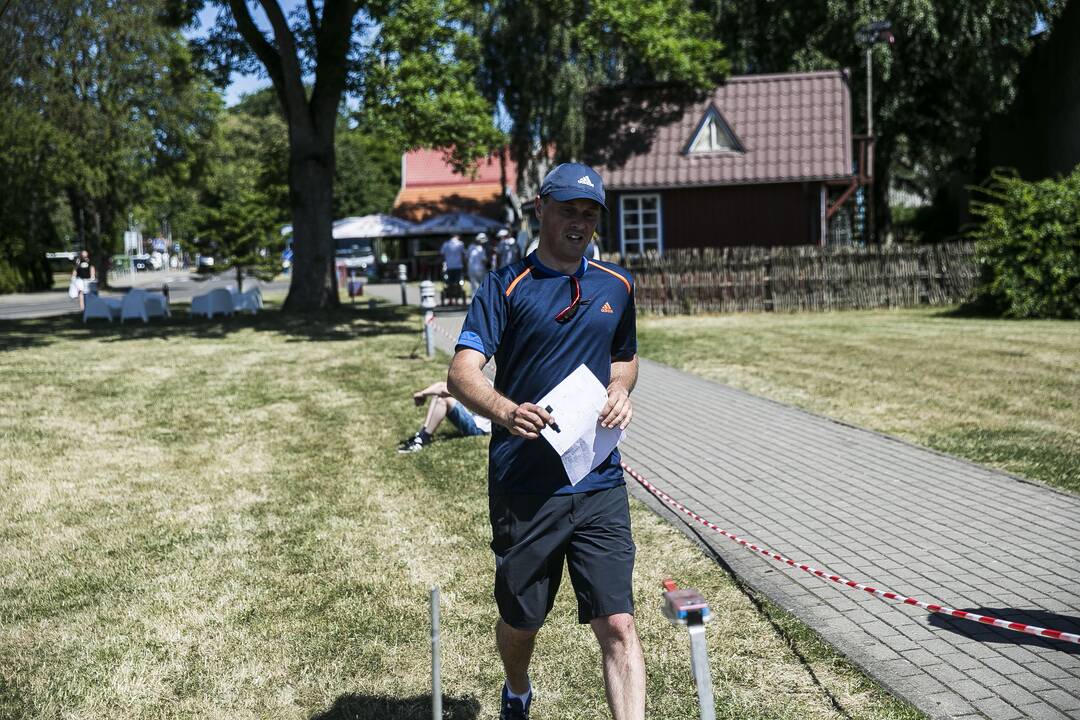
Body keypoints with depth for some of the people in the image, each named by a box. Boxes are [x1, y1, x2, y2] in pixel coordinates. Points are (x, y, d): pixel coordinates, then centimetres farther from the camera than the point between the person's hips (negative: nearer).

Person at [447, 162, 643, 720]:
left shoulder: (616, 285, 10)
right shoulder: (506, 285, -4)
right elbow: (462, 373, -15)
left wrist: (619, 389, 3)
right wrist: (506, 411, -36)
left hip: (599, 485, 2)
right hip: (522, 486, -2)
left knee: (617, 624, -6)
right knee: (519, 621, 16)